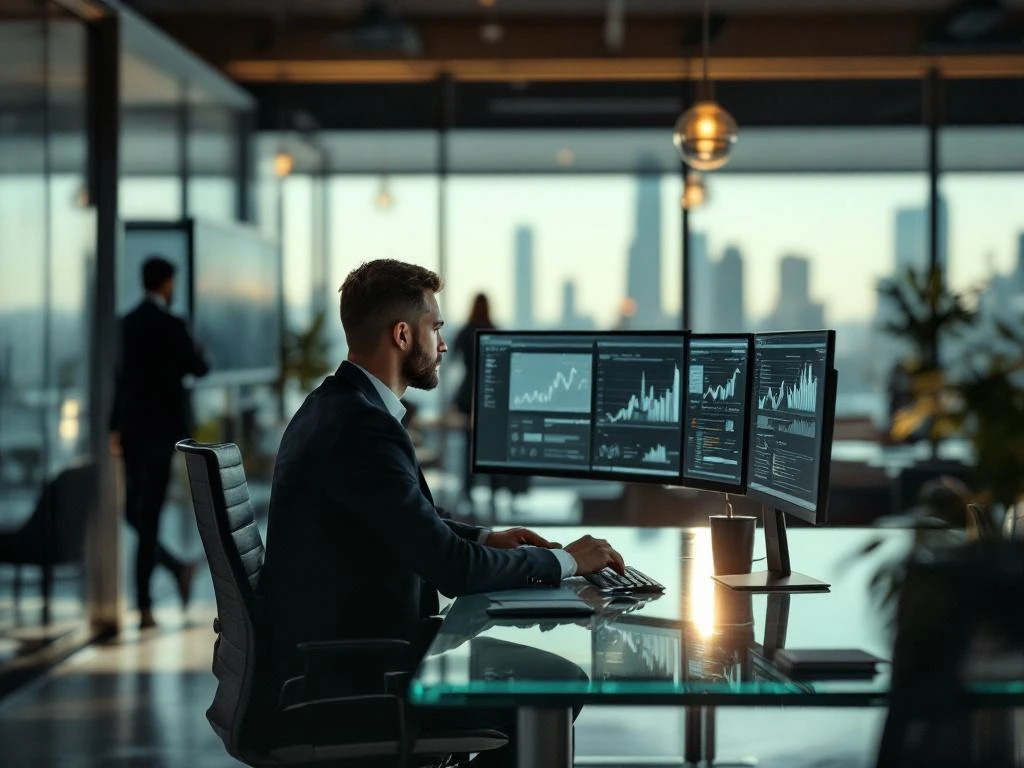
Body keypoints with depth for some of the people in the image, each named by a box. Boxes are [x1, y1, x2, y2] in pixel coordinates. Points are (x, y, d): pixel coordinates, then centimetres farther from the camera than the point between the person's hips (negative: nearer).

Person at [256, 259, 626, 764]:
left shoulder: (334, 404, 9)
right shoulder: (362, 427, -22)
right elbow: (453, 571, -22)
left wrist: (483, 538, 12)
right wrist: (566, 561, -9)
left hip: (330, 648, 10)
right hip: (342, 684, -10)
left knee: (539, 667, 16)